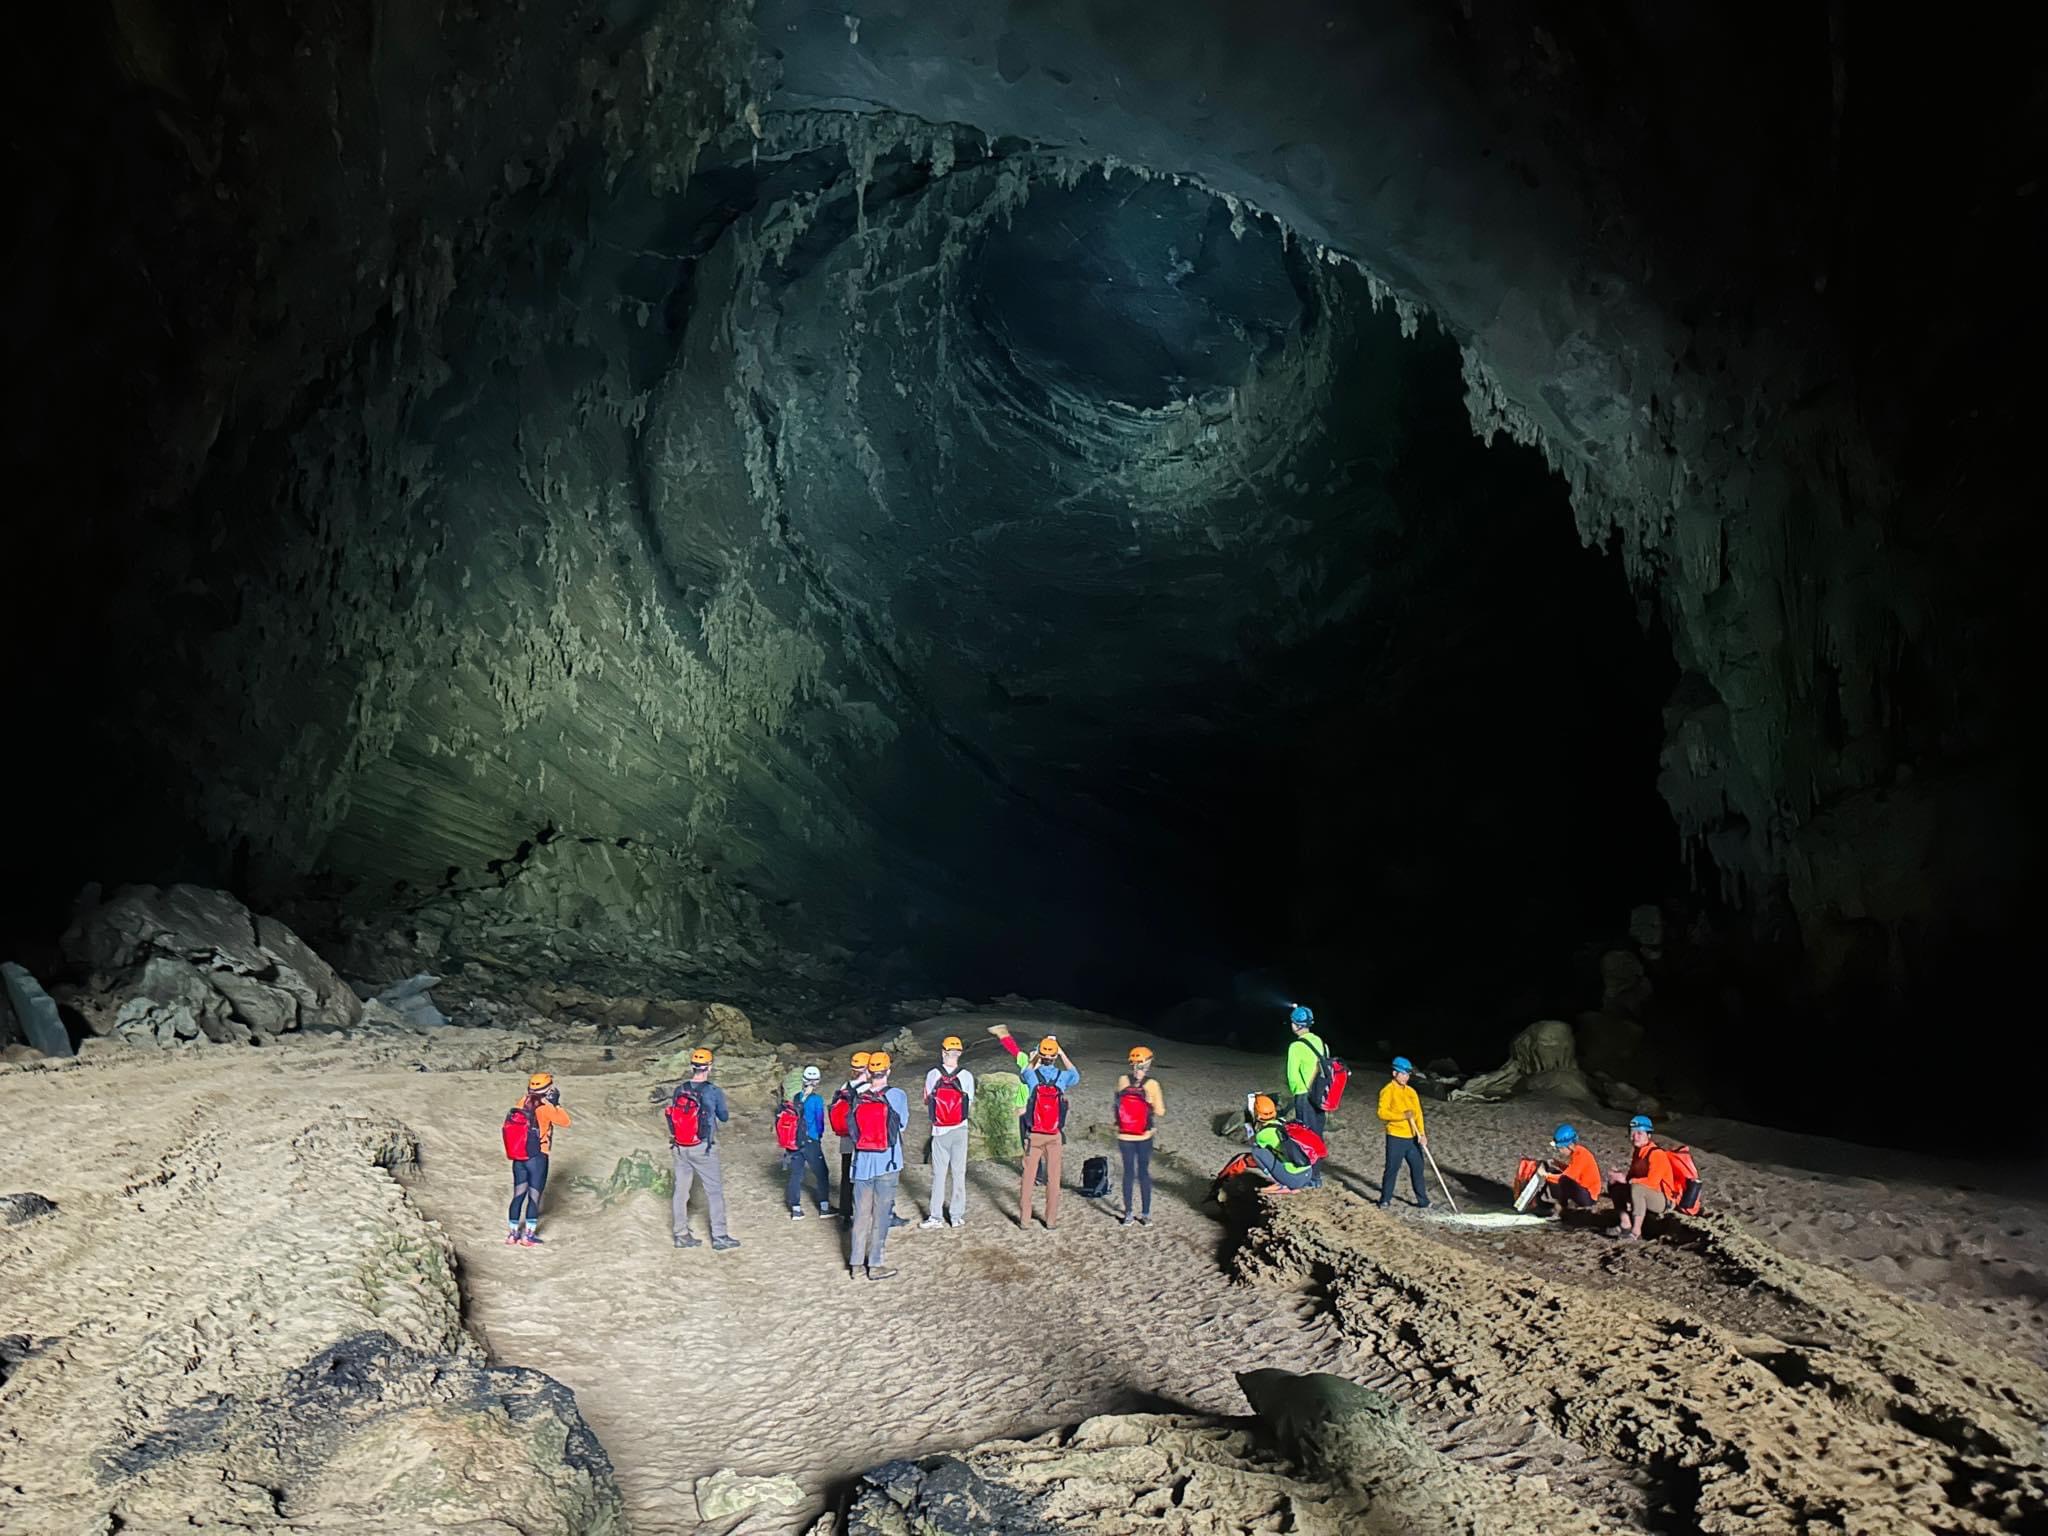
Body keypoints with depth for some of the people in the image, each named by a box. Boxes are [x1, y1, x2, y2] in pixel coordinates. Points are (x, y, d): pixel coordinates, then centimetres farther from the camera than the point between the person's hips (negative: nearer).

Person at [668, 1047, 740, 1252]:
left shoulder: (679, 1090, -2)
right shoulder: (714, 1091, -13)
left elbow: (672, 1115, 6)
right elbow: (724, 1117, 0)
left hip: (679, 1148, 4)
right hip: (703, 1148, -4)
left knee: (681, 1190, 13)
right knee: (714, 1191, 5)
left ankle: (681, 1235, 20)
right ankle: (719, 1237, 7)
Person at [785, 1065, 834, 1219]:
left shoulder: (796, 1098, 2)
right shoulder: (817, 1099, -12)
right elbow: (819, 1121, -7)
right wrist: (820, 1136, 11)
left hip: (795, 1141, 4)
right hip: (811, 1142, -4)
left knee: (796, 1174, 10)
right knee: (822, 1173, 9)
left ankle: (795, 1209, 10)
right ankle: (824, 1206, 12)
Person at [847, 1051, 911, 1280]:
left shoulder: (858, 1099, 1)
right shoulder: (896, 1095, -9)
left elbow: (854, 1130, 6)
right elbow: (903, 1123, 3)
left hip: (862, 1162, 3)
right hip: (887, 1163, -3)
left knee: (861, 1213, 12)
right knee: (881, 1214, 4)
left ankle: (856, 1262, 17)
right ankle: (875, 1265, 7)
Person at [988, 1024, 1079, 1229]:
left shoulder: (1032, 1075, -6)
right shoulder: (1062, 1077, -4)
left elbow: (1024, 1070, 19)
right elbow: (1076, 1075, 21)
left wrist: (1035, 1060, 24)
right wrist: (1063, 1055, 20)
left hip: (1034, 1135, 0)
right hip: (1055, 1135, 0)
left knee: (1028, 1176, 6)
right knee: (1053, 1178, 6)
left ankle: (1024, 1219, 9)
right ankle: (1051, 1220, 9)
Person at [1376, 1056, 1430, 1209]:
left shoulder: (1411, 1092, 11)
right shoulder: (1388, 1091, -6)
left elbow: (1418, 1113, 4)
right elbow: (1382, 1112, -15)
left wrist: (1422, 1133, -8)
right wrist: (1403, 1115, -25)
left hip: (1412, 1137, 6)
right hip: (1396, 1137, -6)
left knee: (1417, 1168, 10)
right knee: (1392, 1168, -2)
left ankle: (1422, 1201, 19)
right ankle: (1385, 1200, 10)